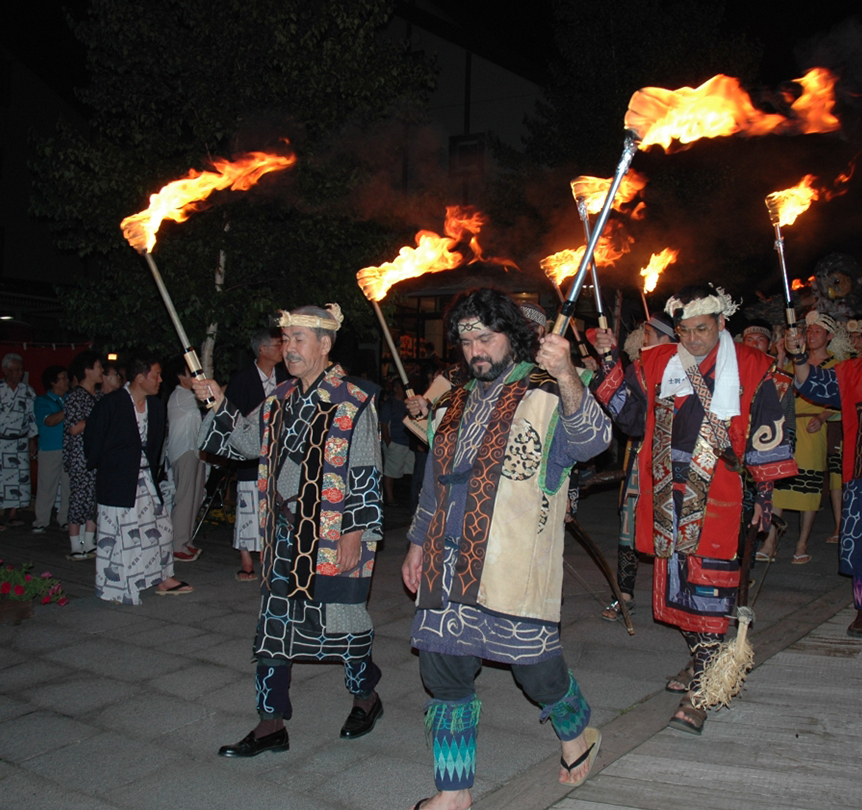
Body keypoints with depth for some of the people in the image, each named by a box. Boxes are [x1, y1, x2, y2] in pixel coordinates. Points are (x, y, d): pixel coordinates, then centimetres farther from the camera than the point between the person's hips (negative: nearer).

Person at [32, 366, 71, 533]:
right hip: (50, 450, -3)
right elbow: (50, 421, -15)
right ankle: (41, 521, 10)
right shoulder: (42, 401, 1)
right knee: (46, 486, 1)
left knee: (68, 485, 3)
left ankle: (65, 519, 14)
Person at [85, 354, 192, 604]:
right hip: (117, 480, -6)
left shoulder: (156, 405, 6)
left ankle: (164, 579, 18)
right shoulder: (111, 403, -13)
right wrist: (98, 464, 4)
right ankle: (113, 588, 11)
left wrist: (152, 469, 12)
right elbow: (92, 438, -5)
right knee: (116, 532, -1)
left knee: (159, 525, 8)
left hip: (145, 478, 7)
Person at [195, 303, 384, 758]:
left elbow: (366, 476, -11)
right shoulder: (281, 401, 10)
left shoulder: (353, 404, -10)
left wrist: (356, 532, -14)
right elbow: (242, 440, 20)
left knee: (342, 619, 5)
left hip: (333, 537, -6)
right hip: (285, 531, 7)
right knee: (274, 623, 9)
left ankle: (366, 698, 33)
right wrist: (218, 404, 5)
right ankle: (271, 725, 20)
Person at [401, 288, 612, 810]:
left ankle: (579, 734, 35)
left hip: (516, 566, -6)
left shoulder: (547, 396, -4)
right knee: (444, 669, 6)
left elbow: (592, 438, -26)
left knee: (537, 669, 1)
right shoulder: (455, 406, 17)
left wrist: (567, 377, -42)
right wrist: (420, 542, 23)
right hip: (450, 565, 6)